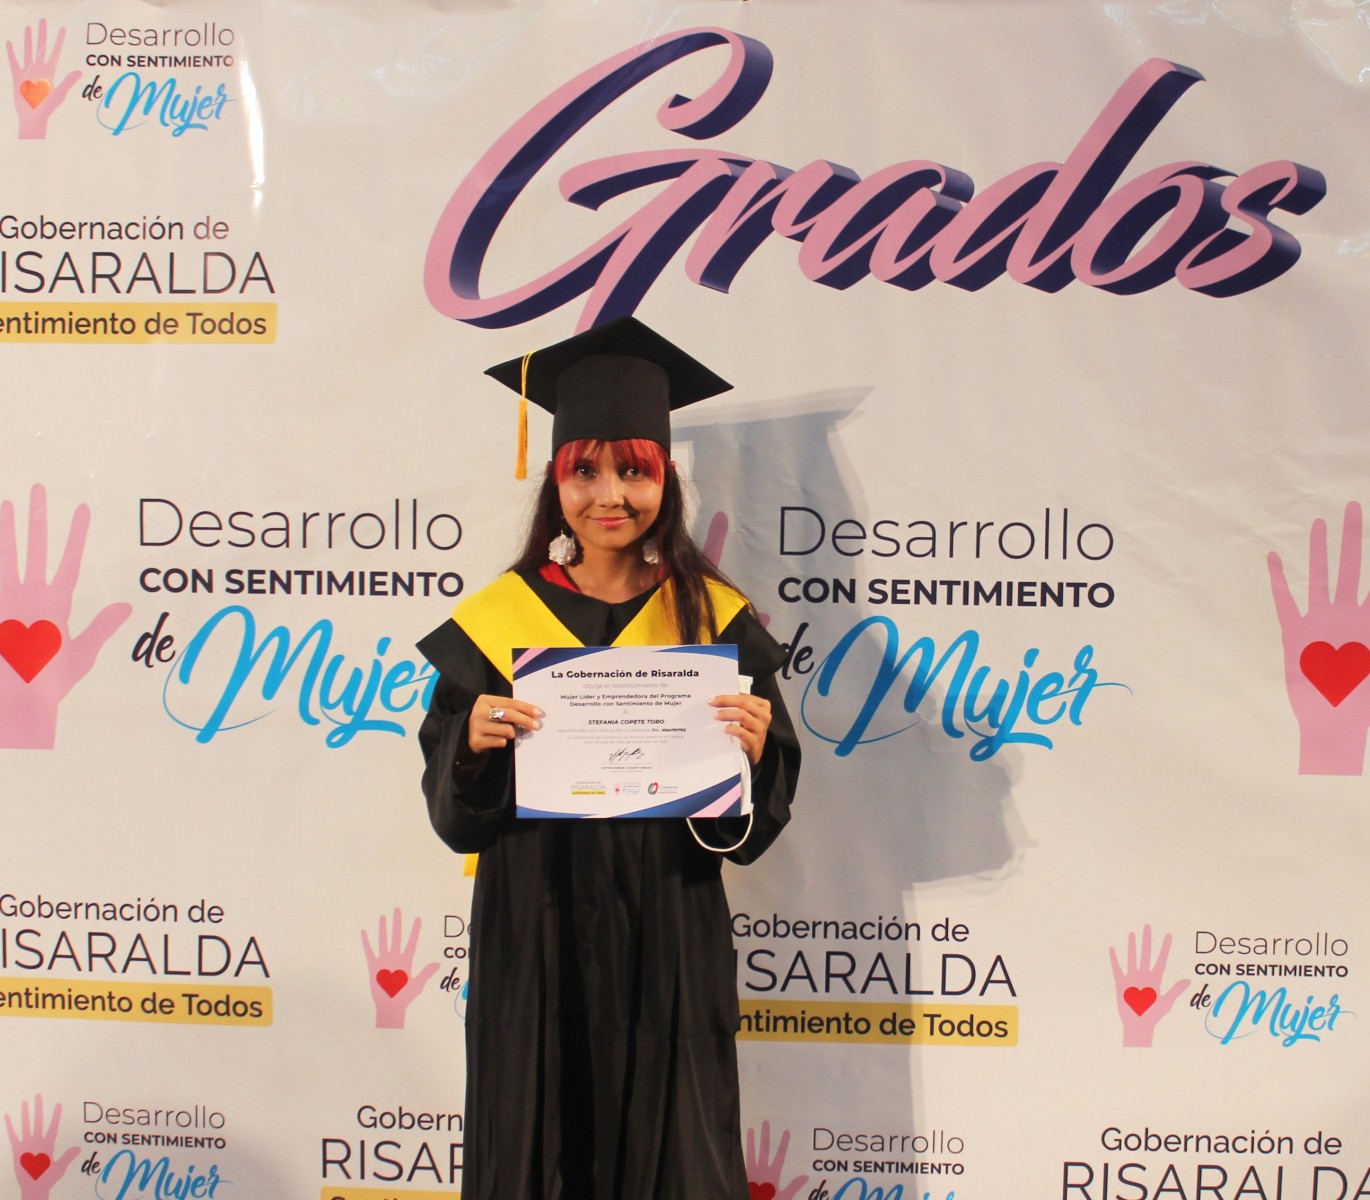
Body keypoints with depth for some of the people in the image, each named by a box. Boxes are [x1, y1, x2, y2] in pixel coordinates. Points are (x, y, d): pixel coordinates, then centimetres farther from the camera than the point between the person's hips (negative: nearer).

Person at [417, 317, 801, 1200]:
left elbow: (758, 820, -1)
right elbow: (455, 814, 1)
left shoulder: (715, 620, -1)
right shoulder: (496, 621, 0)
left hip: (668, 950, 0)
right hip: (535, 946, 1)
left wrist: (754, 752, -20)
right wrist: (474, 743, -18)